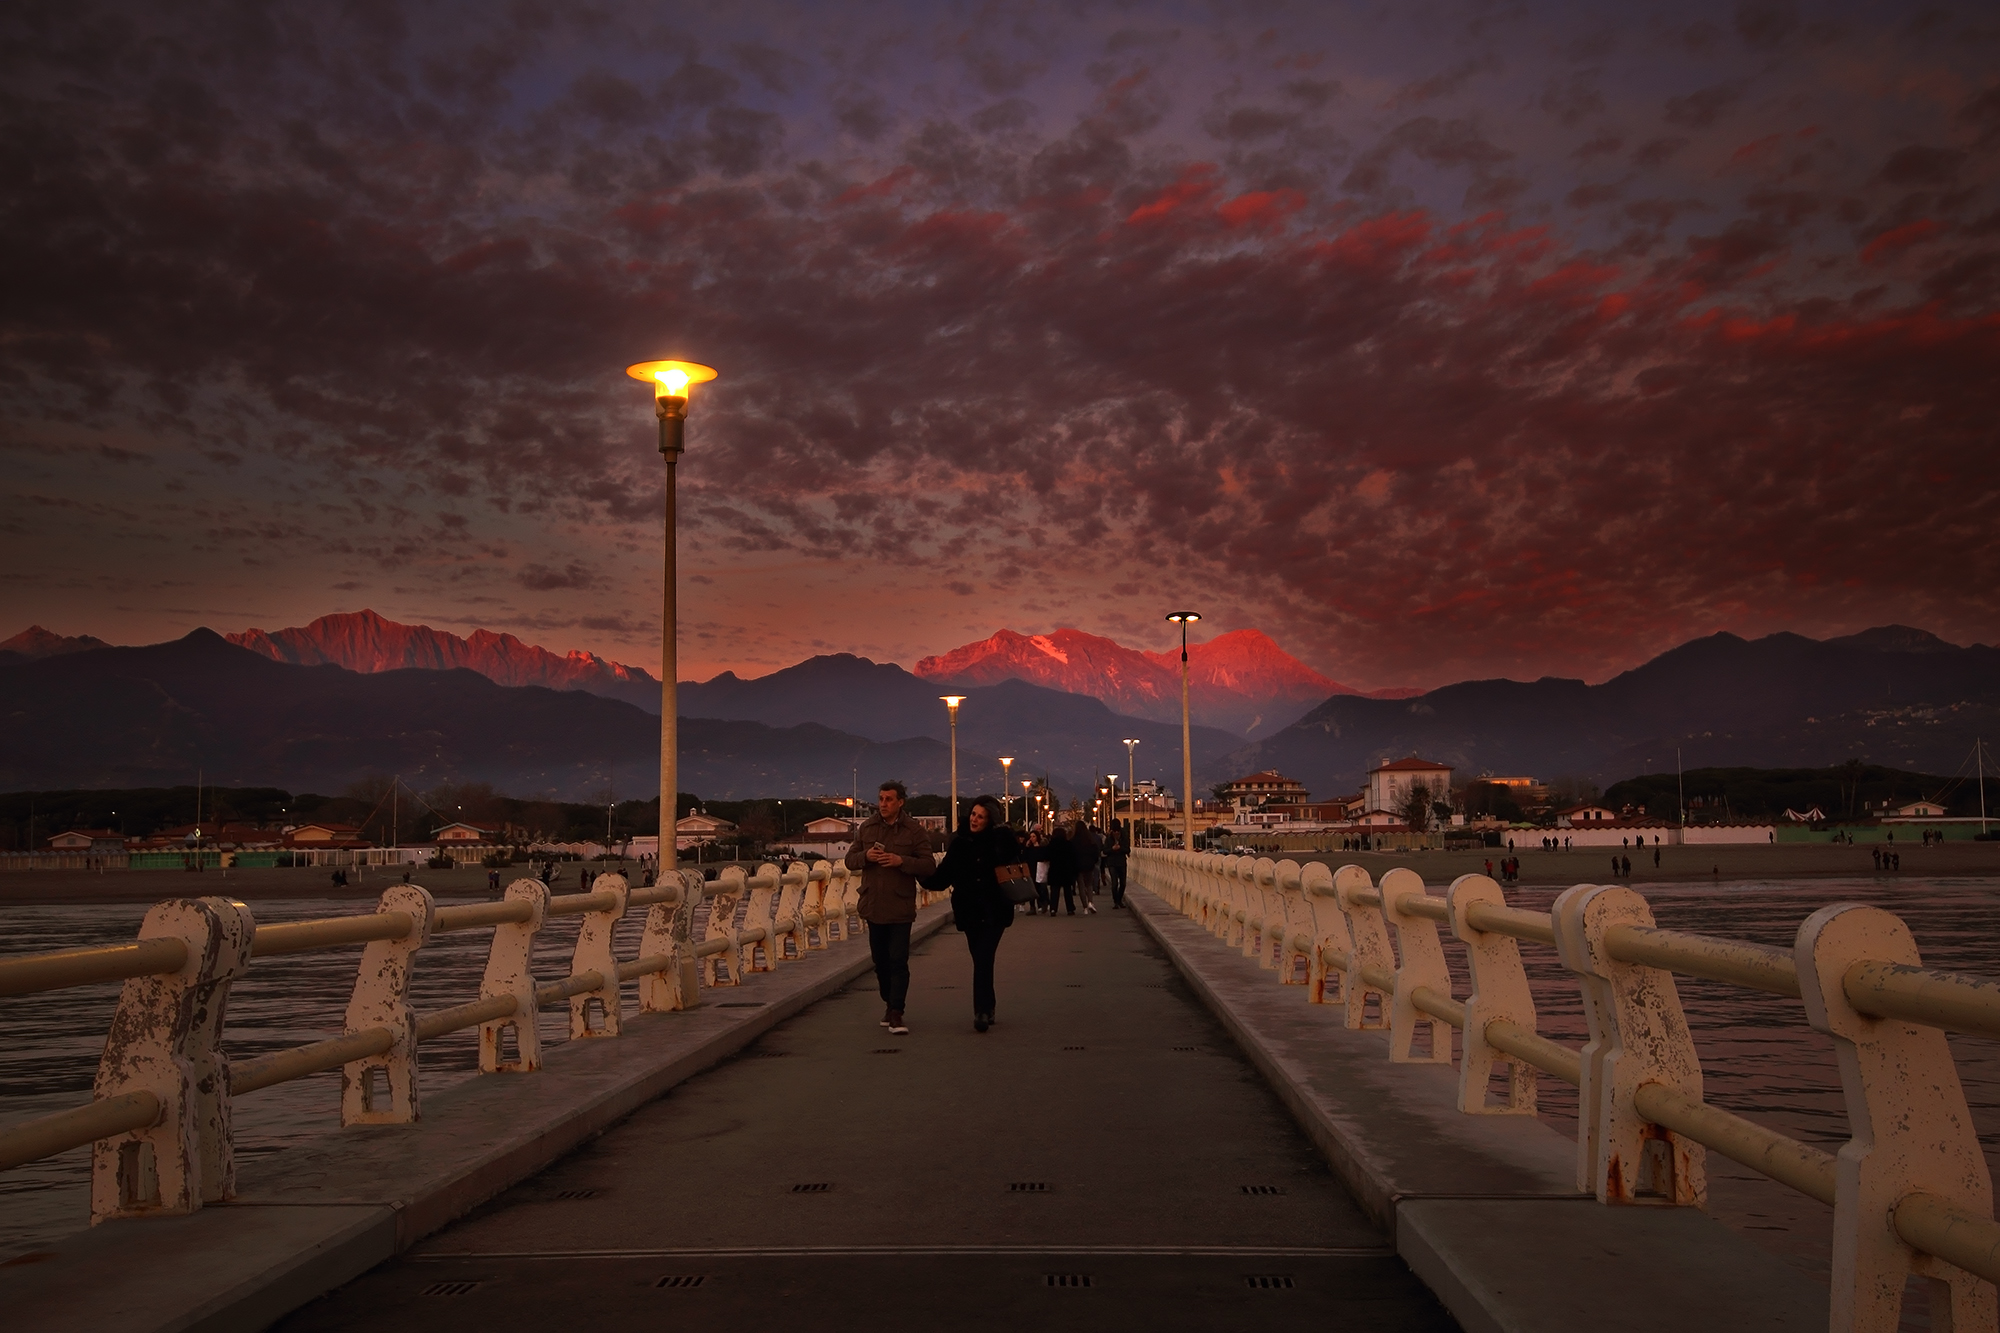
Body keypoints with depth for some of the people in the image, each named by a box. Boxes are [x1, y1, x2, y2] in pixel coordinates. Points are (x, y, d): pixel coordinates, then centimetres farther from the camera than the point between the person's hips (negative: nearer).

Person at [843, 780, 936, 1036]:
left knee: (898, 961, -9)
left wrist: (901, 861, -21)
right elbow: (850, 860, 11)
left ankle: (896, 1014, -9)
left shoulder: (915, 831, -4)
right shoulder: (867, 828, 8)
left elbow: (929, 865, -7)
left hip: (900, 907, -4)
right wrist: (865, 856, -11)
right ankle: (889, 1003, 30)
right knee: (880, 960, 14)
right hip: (873, 906, 4)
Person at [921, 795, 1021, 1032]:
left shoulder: (1001, 841, -4)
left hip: (993, 912, -4)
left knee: (983, 960, -12)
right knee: (981, 961, 12)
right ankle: (987, 1009, 25)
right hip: (969, 912, 4)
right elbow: (943, 877, 1)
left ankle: (982, 1012, -12)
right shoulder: (959, 843, 4)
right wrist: (925, 878, -14)